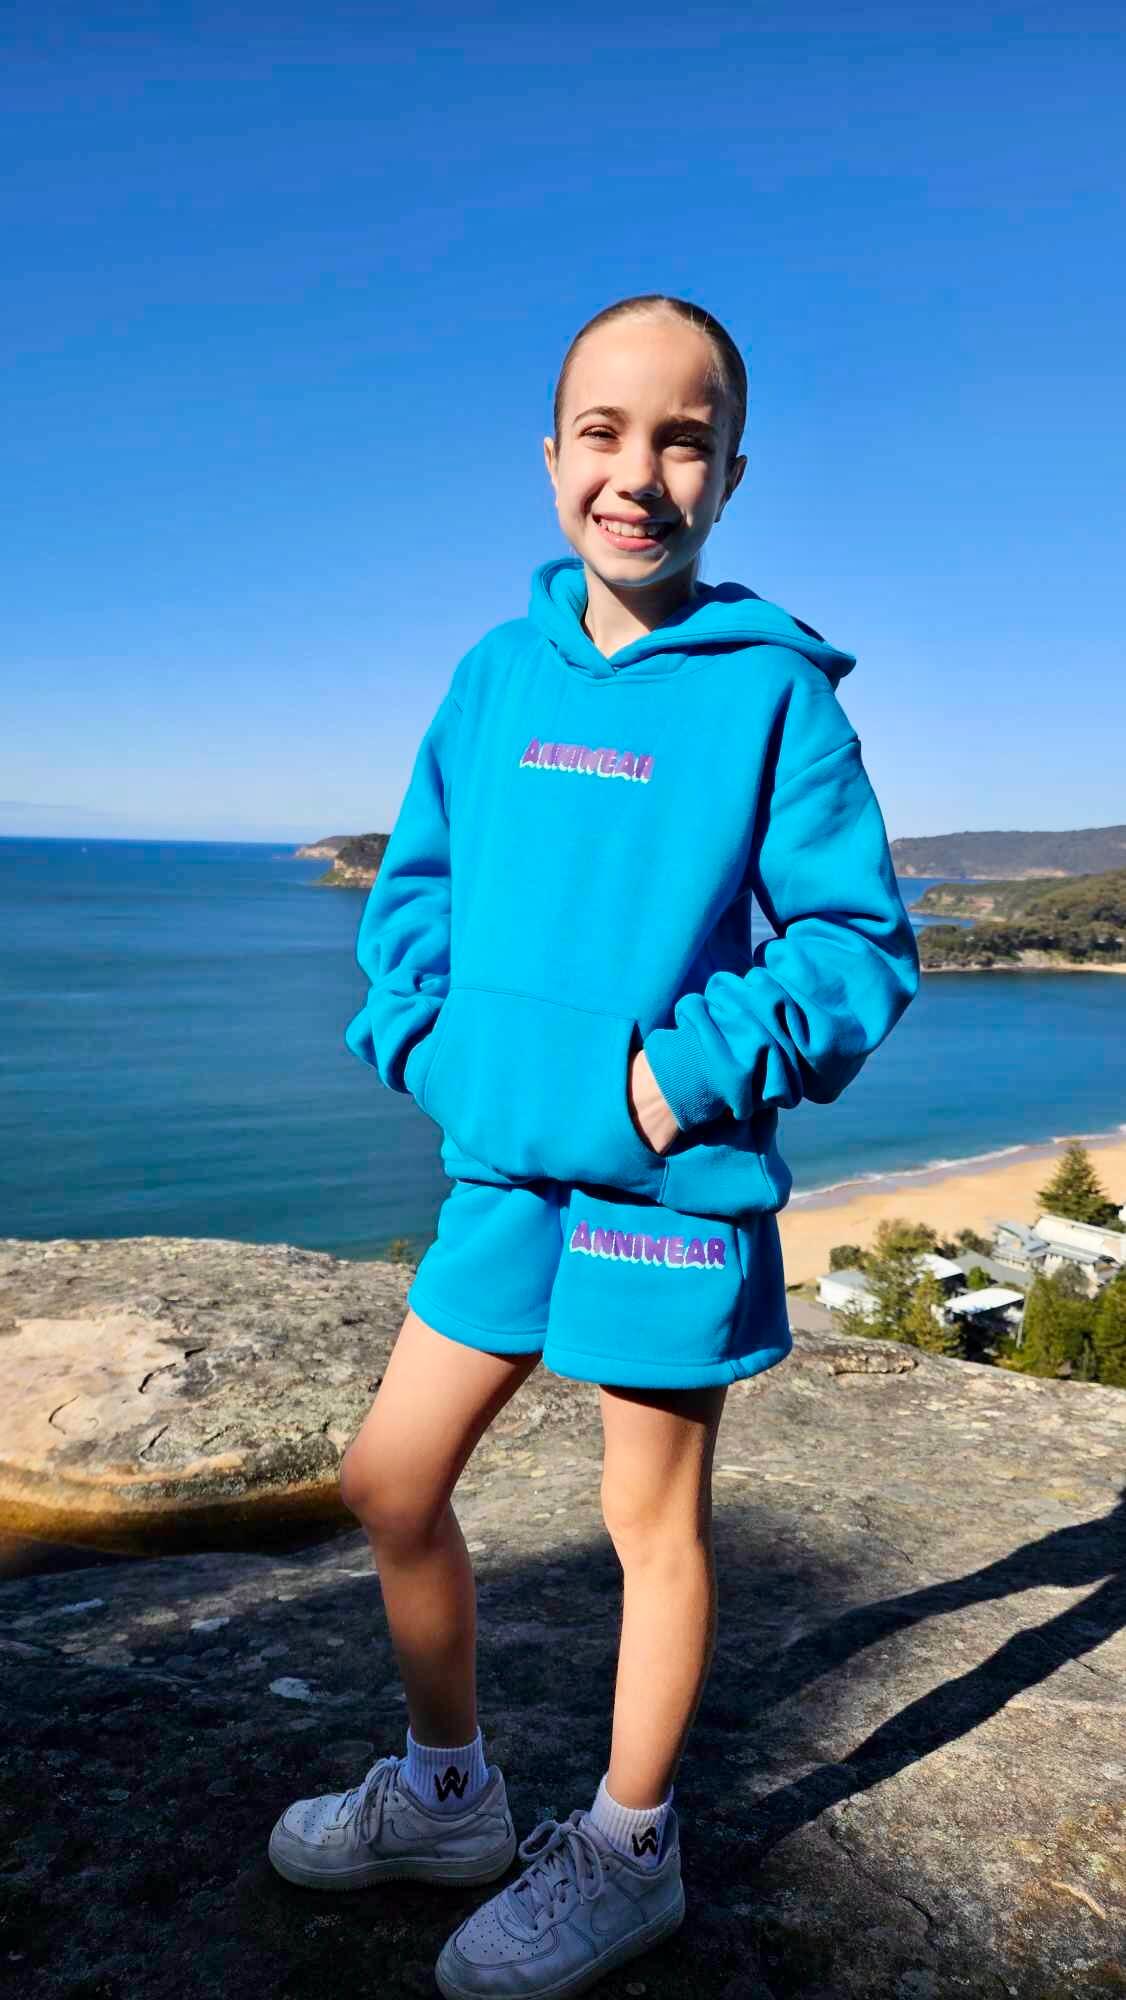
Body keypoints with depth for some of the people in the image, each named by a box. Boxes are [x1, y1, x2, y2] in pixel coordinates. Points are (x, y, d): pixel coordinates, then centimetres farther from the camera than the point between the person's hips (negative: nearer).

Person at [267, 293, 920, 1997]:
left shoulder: (777, 688, -7)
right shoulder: (497, 674, 7)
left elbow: (861, 940, -7)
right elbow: (414, 884, 14)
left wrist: (696, 1068, -18)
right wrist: (424, 1039, -1)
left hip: (674, 1181, -5)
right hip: (504, 1168, 6)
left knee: (653, 1520, 10)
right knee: (390, 1482, 13)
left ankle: (627, 1855, 34)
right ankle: (447, 1794, 38)